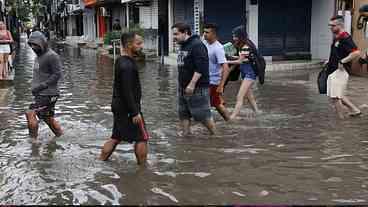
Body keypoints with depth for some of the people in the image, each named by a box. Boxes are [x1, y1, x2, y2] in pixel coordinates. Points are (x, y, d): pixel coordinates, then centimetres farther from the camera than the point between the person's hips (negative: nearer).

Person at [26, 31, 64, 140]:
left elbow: (58, 75, -17)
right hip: (40, 94, 9)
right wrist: (35, 87, 9)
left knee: (30, 113, -16)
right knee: (49, 119, 14)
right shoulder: (38, 57, 17)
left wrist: (41, 86, -19)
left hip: (48, 94, -9)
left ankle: (33, 139, -9)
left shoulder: (52, 56, -12)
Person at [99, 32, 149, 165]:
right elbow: (127, 92, -24)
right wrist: (135, 112, -22)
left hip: (119, 107, 10)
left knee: (116, 138, 17)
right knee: (142, 138, 1)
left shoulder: (121, 61, 11)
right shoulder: (127, 65, -22)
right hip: (127, 108, -10)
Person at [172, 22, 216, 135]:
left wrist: (192, 84, -26)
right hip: (183, 88, 9)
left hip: (197, 88, -9)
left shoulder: (197, 45, -16)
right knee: (183, 114, 12)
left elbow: (201, 68, -24)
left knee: (203, 115, -3)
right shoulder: (182, 46, 14)